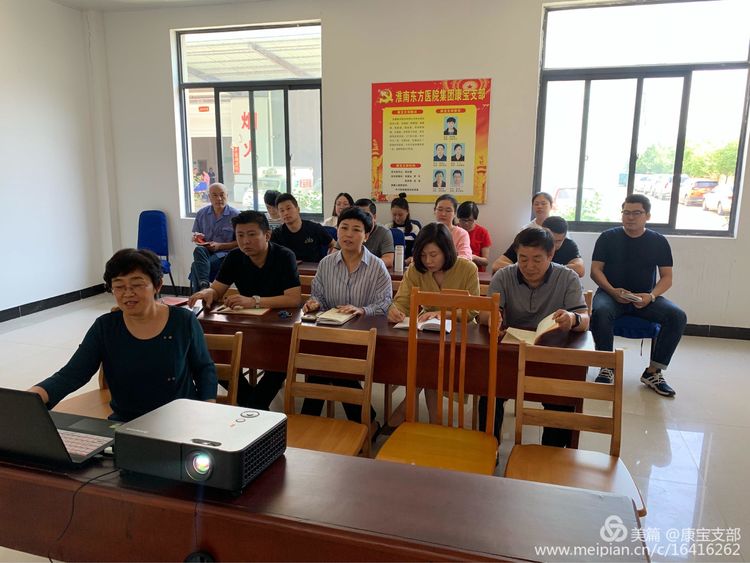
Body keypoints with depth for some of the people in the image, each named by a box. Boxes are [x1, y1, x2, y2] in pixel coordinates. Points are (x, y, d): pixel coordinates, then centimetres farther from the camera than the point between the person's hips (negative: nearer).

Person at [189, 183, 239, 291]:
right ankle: (204, 285, -44)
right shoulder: (201, 213, 13)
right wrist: (197, 238, -2)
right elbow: (195, 237, 23)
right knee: (198, 250, -34)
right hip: (205, 251, 4)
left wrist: (219, 246, -11)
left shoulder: (235, 215, 0)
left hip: (225, 253, -4)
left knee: (196, 266, -29)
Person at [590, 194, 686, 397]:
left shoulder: (659, 241, 6)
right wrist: (613, 291, -19)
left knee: (678, 316, -24)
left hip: (645, 298, 2)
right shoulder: (608, 237, 2)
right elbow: (595, 270, -1)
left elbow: (667, 277, 4)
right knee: (600, 312, -36)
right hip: (611, 294, -2)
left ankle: (653, 372, -12)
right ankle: (607, 367, -17)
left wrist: (651, 296, -16)